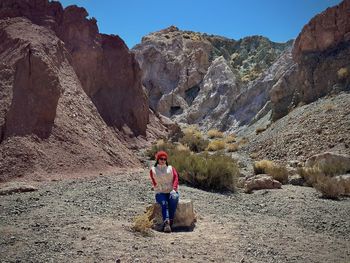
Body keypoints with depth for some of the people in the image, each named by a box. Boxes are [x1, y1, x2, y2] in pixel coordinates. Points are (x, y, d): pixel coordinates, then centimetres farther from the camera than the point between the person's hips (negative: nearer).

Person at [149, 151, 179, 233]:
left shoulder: (171, 168, 16)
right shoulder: (153, 170, 13)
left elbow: (176, 177, 0)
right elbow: (154, 183, 5)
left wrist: (174, 188, -17)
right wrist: (161, 190, -9)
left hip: (171, 191, 1)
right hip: (160, 193, -1)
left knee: (174, 198, -34)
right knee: (164, 203, -33)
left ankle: (170, 220, -35)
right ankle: (166, 223, -51)